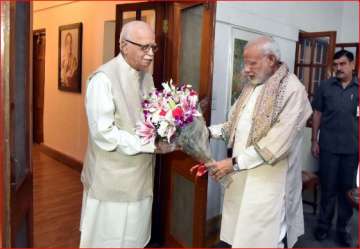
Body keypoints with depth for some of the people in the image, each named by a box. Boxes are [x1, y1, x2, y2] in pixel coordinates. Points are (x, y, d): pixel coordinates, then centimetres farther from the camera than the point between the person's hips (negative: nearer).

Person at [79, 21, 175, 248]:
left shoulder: (147, 77, 8)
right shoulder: (103, 79, -17)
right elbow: (104, 134, -21)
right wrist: (152, 145, -21)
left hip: (141, 176, 7)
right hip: (113, 179, -7)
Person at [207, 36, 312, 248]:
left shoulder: (293, 90, -15)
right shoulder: (252, 86, 11)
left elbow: (277, 143, -22)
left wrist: (235, 163, -22)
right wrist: (208, 131, 0)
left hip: (268, 180, -7)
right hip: (242, 174, 7)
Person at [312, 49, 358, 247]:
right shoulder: (325, 86, 1)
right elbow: (317, 114, 3)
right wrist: (314, 140, 0)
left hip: (352, 148, 1)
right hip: (328, 146, -1)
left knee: (347, 188, 11)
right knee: (328, 188, 8)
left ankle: (342, 227, 26)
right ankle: (323, 224, 24)